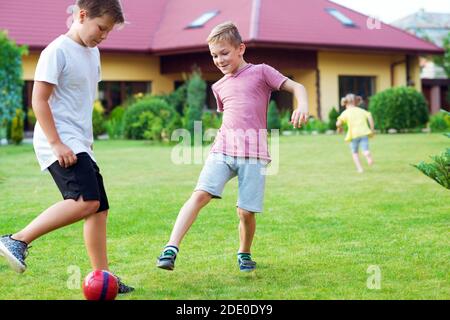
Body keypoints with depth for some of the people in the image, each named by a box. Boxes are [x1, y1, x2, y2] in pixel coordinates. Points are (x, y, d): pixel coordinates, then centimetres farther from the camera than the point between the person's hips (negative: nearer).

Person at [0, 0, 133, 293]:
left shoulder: (93, 53, 16)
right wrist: (57, 143, -20)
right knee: (86, 201, -26)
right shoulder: (58, 51, -10)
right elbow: (39, 99, -15)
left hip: (80, 145, 9)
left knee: (99, 209, 8)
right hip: (59, 143, -9)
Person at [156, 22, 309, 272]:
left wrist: (303, 106, -19)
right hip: (223, 148, 3)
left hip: (254, 153, -3)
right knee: (200, 195, -18)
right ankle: (171, 249, -24)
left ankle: (245, 254, 22)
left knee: (246, 212, -6)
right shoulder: (219, 87, 20)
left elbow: (296, 87, 1)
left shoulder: (261, 72, 6)